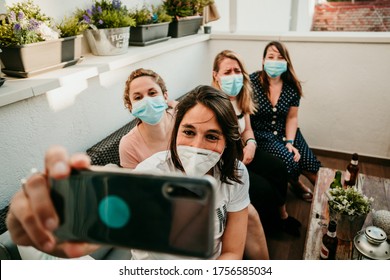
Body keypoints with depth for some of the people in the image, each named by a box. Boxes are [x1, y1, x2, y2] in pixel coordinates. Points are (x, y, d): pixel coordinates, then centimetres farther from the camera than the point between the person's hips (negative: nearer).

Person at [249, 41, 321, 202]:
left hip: (285, 132, 4)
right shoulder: (252, 82, -16)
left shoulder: (292, 87, -3)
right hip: (260, 133, -4)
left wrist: (289, 142, -10)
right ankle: (296, 185, 13)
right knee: (288, 160, -23)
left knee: (310, 163, -7)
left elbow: (292, 117, 3)